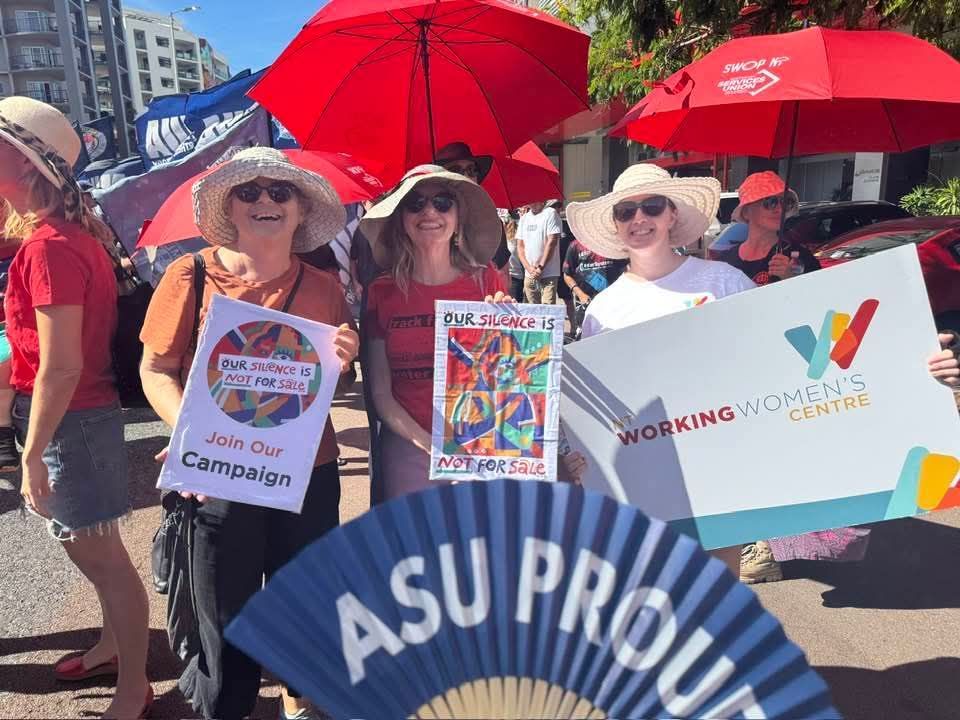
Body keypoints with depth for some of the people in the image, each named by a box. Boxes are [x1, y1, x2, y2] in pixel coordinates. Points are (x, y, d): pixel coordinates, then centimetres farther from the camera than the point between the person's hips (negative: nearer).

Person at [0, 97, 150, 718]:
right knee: (88, 546, 23)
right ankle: (115, 645, 44)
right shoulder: (74, 233, 8)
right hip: (82, 415, 9)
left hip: (68, 422, -9)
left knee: (101, 554, 4)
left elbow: (60, 368, -23)